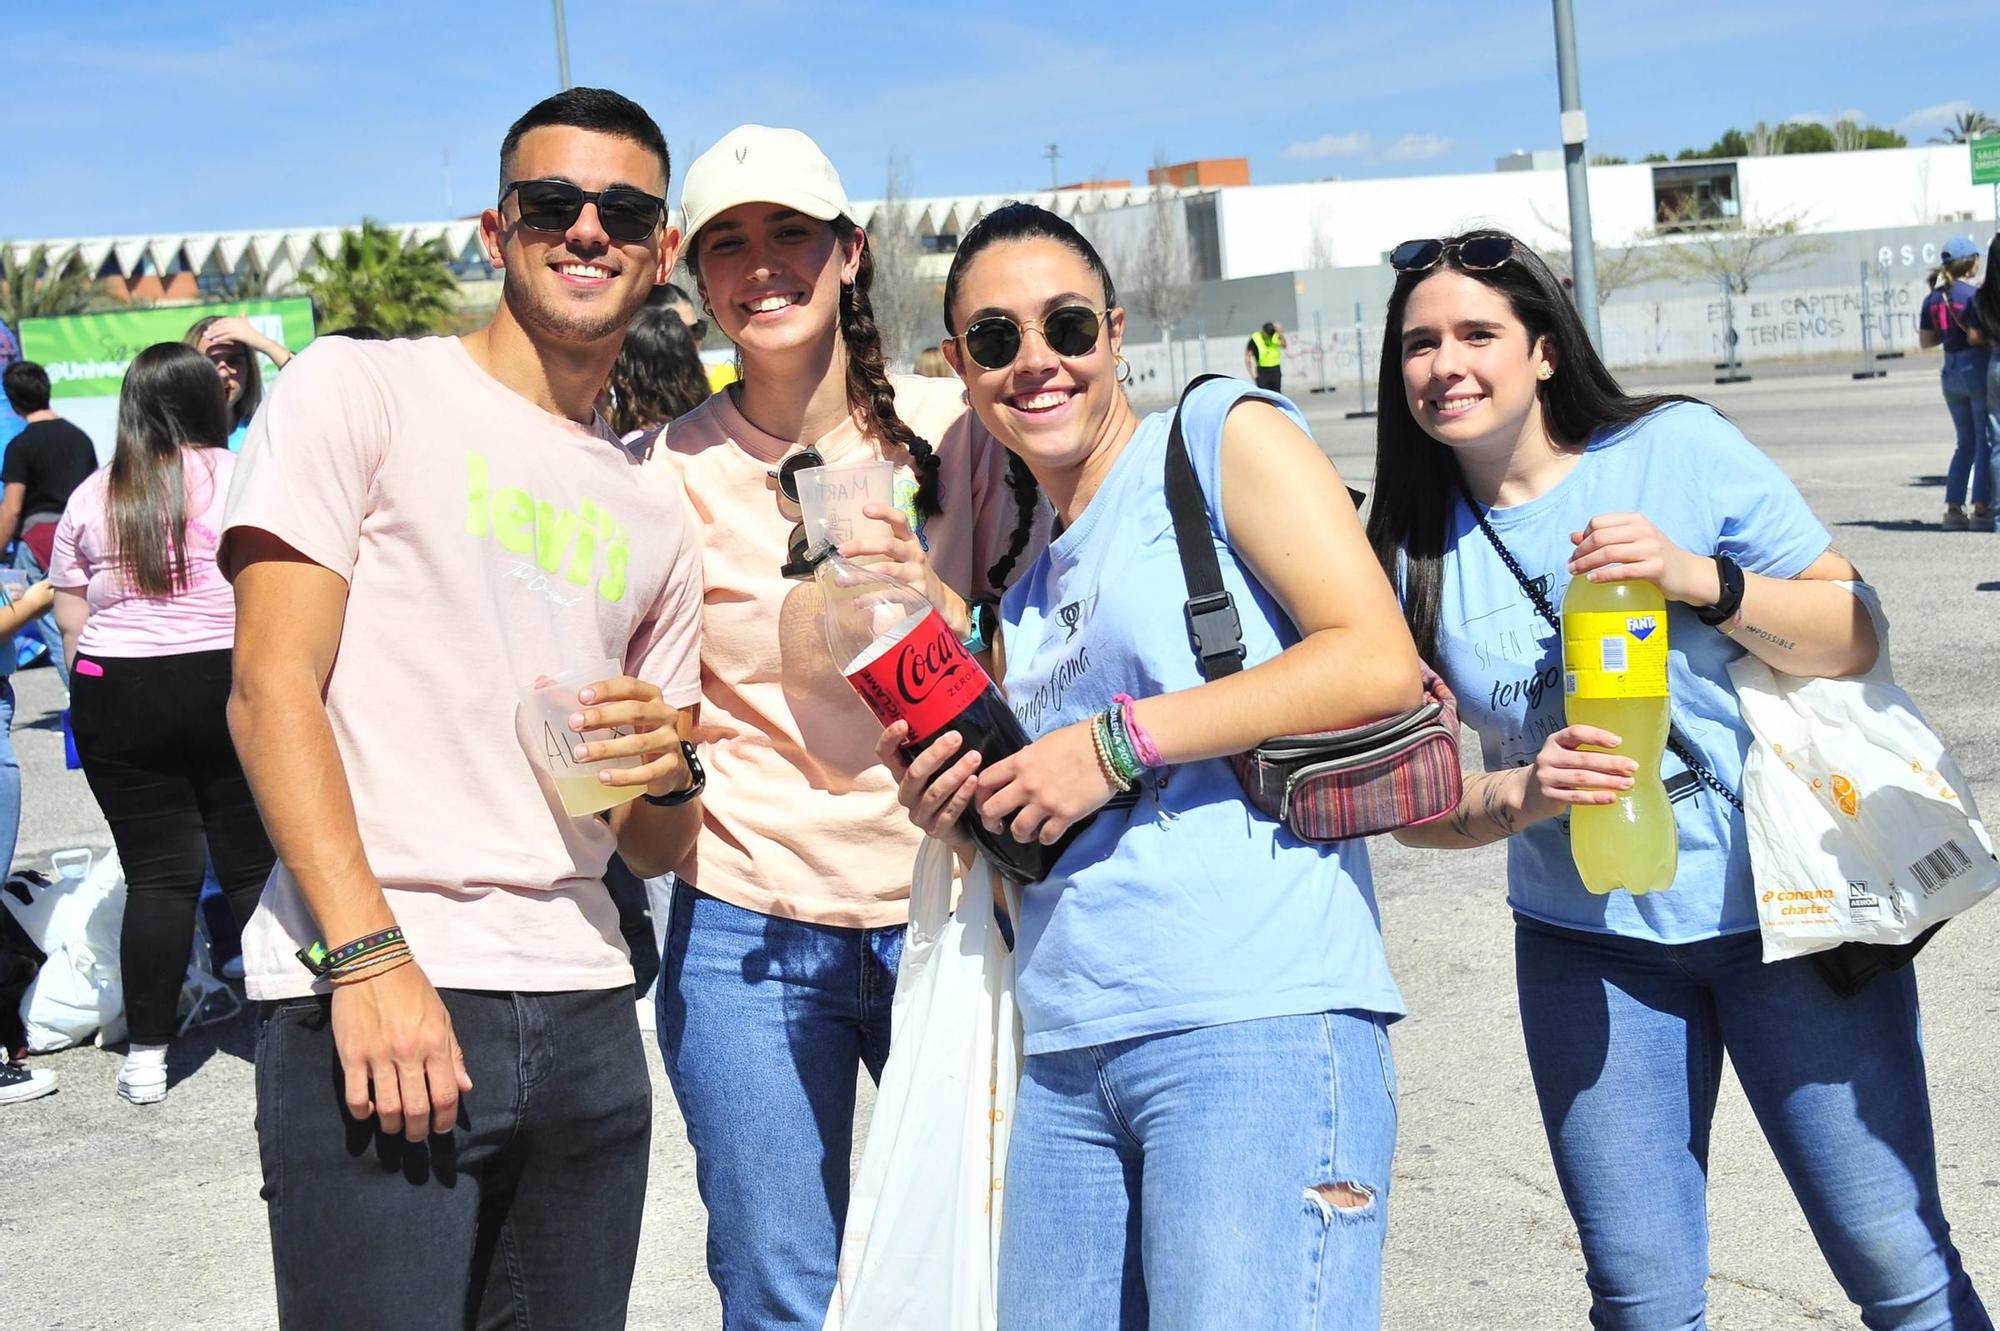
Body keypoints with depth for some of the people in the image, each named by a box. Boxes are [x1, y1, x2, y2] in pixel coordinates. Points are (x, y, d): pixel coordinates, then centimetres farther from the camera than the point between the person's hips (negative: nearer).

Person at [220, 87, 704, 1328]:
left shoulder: (656, 506, 19)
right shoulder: (362, 389, 3)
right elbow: (270, 688, -7)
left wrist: (670, 773, -3)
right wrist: (371, 957, -17)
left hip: (586, 1013, 5)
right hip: (371, 995, -5)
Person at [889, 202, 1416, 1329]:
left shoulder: (1224, 432, 2)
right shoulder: (1028, 593, 23)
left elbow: (1379, 662, -11)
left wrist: (1118, 739, -10)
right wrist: (971, 814, 5)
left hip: (1259, 1022, -7)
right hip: (1069, 1054, 7)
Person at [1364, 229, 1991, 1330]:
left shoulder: (1680, 447, -5)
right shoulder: (1415, 553, 1)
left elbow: (1853, 640, -4)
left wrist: (1698, 577, -20)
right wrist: (1522, 795, -18)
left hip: (1789, 908, -2)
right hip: (1590, 943, 2)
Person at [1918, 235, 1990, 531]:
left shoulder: (1933, 299, 7)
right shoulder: (1974, 295, -14)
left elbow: (1925, 341, 10)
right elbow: (1975, 337, -21)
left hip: (1950, 373, 7)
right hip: (1978, 369, -7)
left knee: (1966, 442, 15)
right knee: (1986, 441, 1)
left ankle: (1953, 508, 10)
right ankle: (1981, 510, -3)